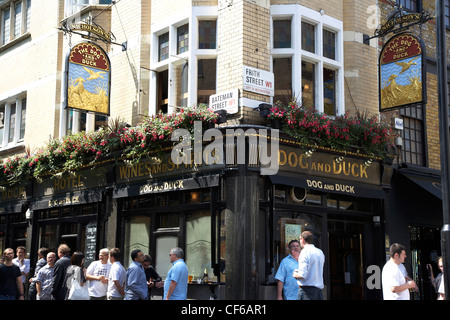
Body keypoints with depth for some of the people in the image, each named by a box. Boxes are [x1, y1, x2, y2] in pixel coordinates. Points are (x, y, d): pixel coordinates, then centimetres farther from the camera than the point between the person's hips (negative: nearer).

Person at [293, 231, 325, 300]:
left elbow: (302, 275, -17)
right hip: (319, 288, 8)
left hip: (307, 289, -8)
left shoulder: (305, 251, -10)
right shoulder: (320, 252, 15)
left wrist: (295, 275, 4)